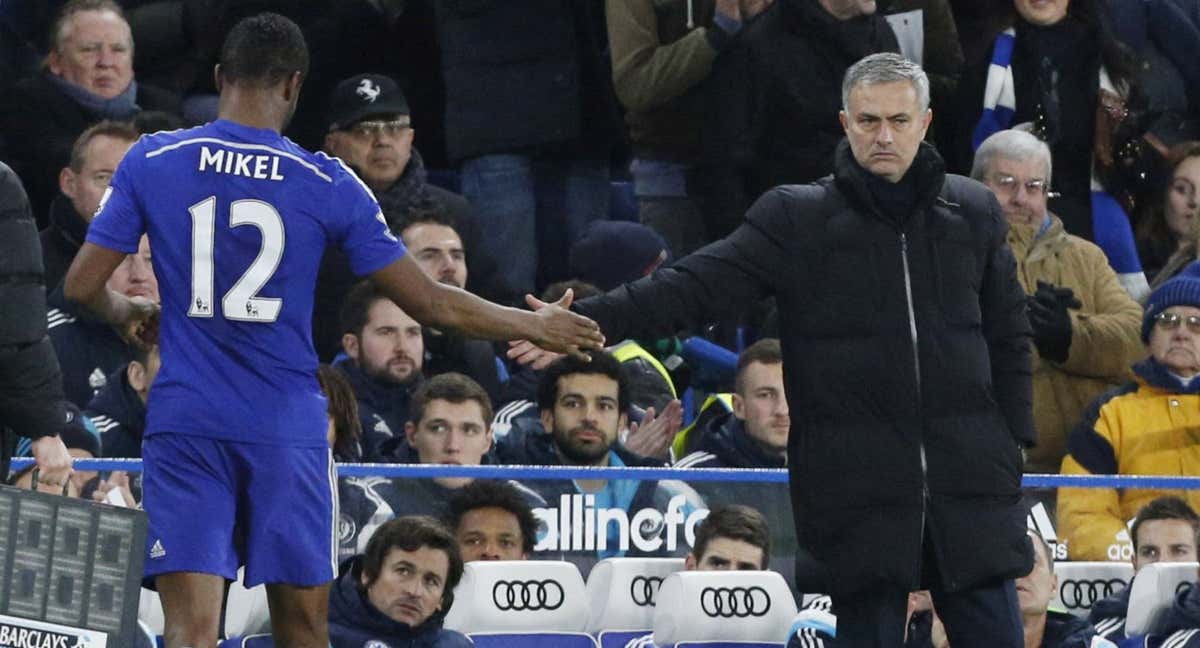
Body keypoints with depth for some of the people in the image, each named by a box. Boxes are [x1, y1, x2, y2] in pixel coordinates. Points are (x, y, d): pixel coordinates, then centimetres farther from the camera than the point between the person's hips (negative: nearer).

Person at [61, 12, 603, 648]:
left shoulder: (150, 161, -1)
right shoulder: (328, 183, -1)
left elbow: (83, 285, 1)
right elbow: (429, 302, 2)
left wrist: (130, 311, 24)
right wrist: (538, 326, 16)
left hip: (185, 427, 0)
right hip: (287, 434, 0)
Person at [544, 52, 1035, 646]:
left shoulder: (974, 212, 8)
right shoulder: (796, 219, 1)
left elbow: (1008, 336, 15)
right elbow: (695, 286, -6)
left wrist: (1011, 442, 7)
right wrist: (586, 322, -17)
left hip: (970, 490, 2)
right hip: (859, 493, -2)